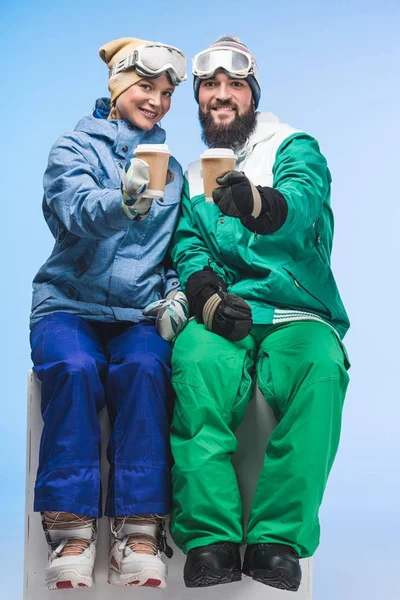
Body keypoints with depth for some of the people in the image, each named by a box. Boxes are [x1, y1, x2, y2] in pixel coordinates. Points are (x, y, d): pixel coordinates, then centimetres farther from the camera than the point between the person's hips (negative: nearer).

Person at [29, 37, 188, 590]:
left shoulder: (172, 168, 18)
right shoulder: (75, 147, 6)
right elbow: (78, 212, -15)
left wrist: (178, 293, -2)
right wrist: (124, 202, -38)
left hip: (139, 314, 2)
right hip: (70, 303, -2)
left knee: (144, 368, -31)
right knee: (75, 369, -34)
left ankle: (138, 538, -30)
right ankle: (70, 537, -27)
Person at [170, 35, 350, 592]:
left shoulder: (295, 148, 8)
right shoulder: (193, 176, 22)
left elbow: (299, 207, -16)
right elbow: (187, 247, 8)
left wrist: (256, 203, -41)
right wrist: (206, 293, -15)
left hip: (296, 315, -2)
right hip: (222, 316, 2)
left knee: (321, 368, -36)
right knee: (196, 359, -33)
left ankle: (277, 540, -28)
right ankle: (211, 540, -30)